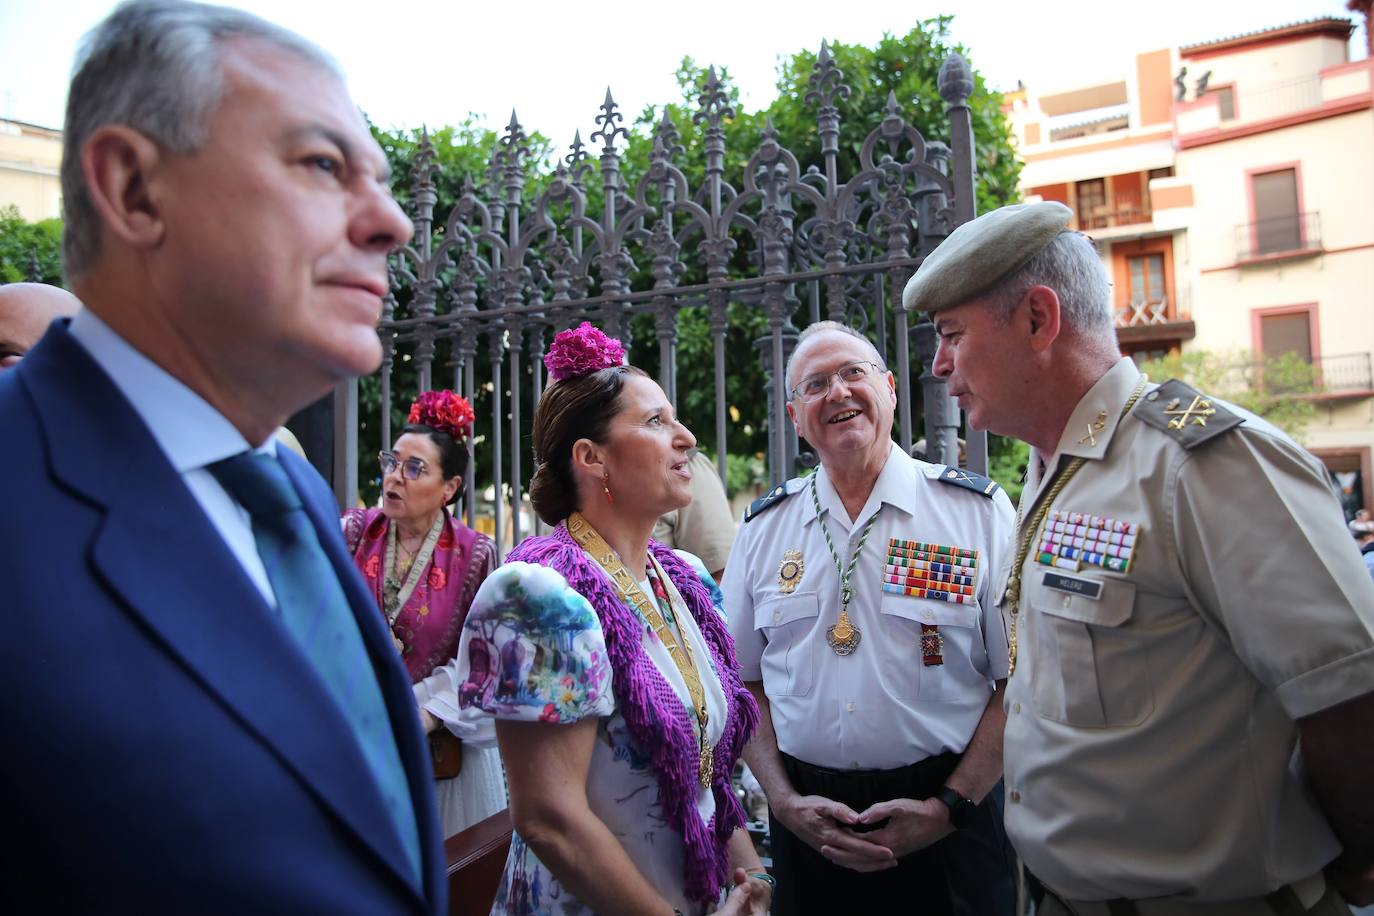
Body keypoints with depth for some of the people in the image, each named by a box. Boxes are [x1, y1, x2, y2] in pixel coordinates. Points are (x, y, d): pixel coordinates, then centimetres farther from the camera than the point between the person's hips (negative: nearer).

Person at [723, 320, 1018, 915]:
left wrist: (951, 806, -12)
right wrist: (785, 802, -5)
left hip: (946, 820, -2)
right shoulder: (763, 528, 2)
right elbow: (745, 683, 5)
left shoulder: (977, 509, -5)